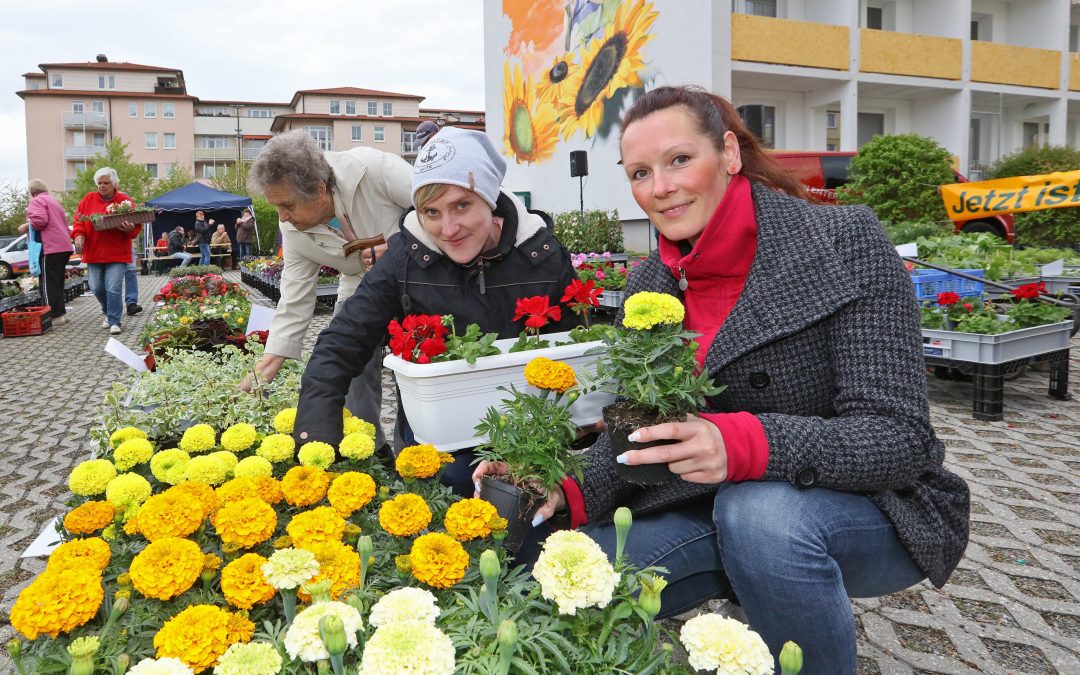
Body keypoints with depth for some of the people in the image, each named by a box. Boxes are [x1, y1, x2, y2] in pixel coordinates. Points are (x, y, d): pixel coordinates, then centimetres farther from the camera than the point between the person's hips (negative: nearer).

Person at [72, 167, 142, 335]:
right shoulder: (88, 199, 8)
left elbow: (136, 227, -1)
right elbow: (79, 220, 8)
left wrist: (130, 229, -23)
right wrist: (79, 234, -9)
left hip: (117, 254, -4)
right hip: (93, 252, 4)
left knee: (114, 289, -9)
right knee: (97, 288, 10)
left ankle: (114, 322, -1)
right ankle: (109, 313, 33)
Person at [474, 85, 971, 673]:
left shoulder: (846, 243, -17)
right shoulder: (648, 287, -1)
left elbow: (899, 438, -22)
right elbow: (632, 435, 0)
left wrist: (744, 445, -38)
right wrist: (569, 489, -21)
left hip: (871, 509, -4)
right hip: (722, 507, 5)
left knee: (759, 511, -37)